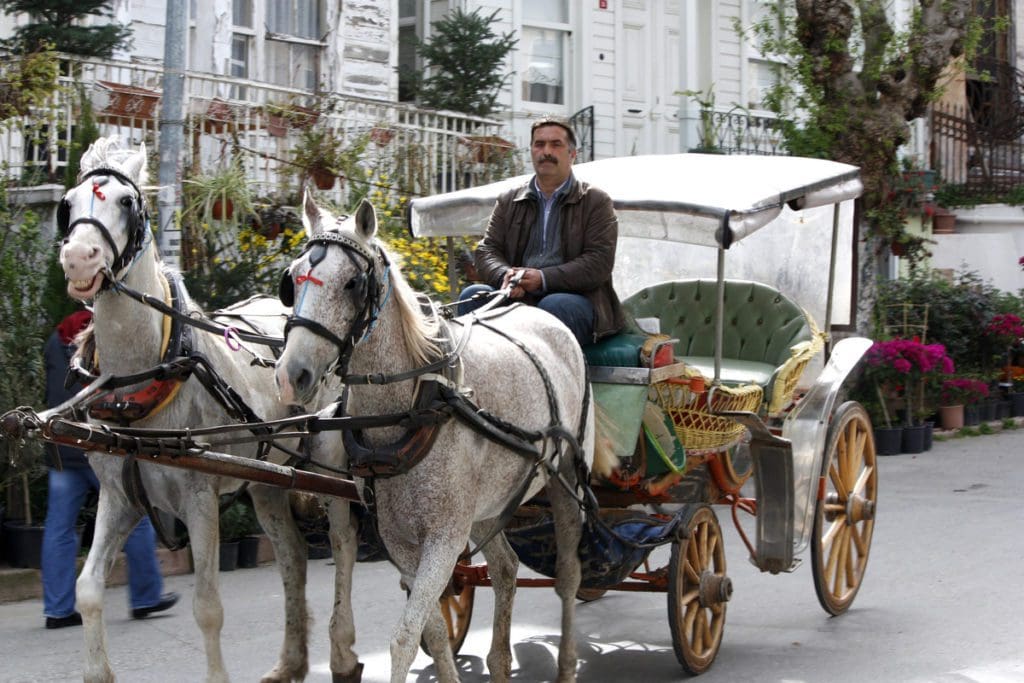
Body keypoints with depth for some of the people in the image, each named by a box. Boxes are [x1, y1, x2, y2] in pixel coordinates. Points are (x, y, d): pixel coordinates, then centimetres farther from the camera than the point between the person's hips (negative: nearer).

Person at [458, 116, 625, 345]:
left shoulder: (596, 201, 9)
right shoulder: (508, 202, 21)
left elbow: (599, 262, -3)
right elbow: (487, 251, 12)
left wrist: (543, 278, -16)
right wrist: (505, 275, -14)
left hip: (576, 298, -3)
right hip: (517, 298, 3)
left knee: (554, 305, -37)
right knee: (473, 295, -24)